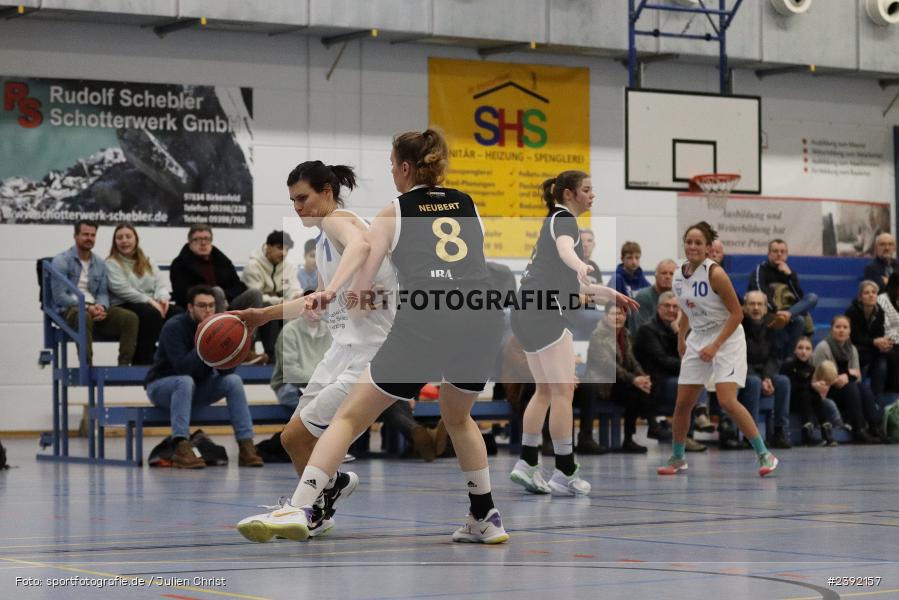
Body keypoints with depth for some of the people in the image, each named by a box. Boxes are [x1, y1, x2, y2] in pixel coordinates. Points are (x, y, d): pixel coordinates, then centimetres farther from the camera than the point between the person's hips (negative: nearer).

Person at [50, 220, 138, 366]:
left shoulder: (100, 264, 17)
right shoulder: (61, 261, -1)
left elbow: (103, 293, 13)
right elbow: (59, 296, -9)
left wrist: (101, 307, -12)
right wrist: (87, 307, -19)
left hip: (95, 310, 5)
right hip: (68, 310, -5)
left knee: (130, 318, -19)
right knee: (84, 317, -42)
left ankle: (124, 366, -24)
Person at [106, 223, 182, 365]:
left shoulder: (146, 261, 22)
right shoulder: (111, 263, 3)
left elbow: (161, 279, 8)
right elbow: (122, 290, -12)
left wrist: (162, 297, -16)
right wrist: (150, 301, -20)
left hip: (152, 305, 6)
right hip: (123, 306, -6)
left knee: (179, 313, -21)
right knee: (151, 313, -36)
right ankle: (143, 362, -36)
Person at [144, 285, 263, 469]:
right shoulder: (174, 327, -22)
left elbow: (226, 370, -12)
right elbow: (183, 367, -33)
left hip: (198, 387, 5)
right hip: (162, 386, -5)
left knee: (233, 380, -16)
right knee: (186, 381, -37)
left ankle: (246, 446, -20)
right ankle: (182, 449, -46)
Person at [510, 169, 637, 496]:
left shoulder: (556, 221, 24)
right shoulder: (563, 219, -4)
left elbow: (569, 283, 33)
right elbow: (565, 248, -31)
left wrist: (610, 294, 35)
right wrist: (581, 266, -51)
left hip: (528, 310, 10)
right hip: (544, 310, -10)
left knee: (545, 390, 13)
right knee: (563, 390, -8)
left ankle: (526, 464, 9)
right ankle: (565, 474, -7)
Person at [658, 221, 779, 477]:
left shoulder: (715, 273, -19)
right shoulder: (679, 275, 2)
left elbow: (736, 313, -16)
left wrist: (715, 346, -21)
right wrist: (681, 337, 19)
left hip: (726, 339, -6)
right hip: (697, 340, 7)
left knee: (727, 401, -19)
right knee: (682, 403, 5)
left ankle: (765, 455, -9)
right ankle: (677, 459, 23)